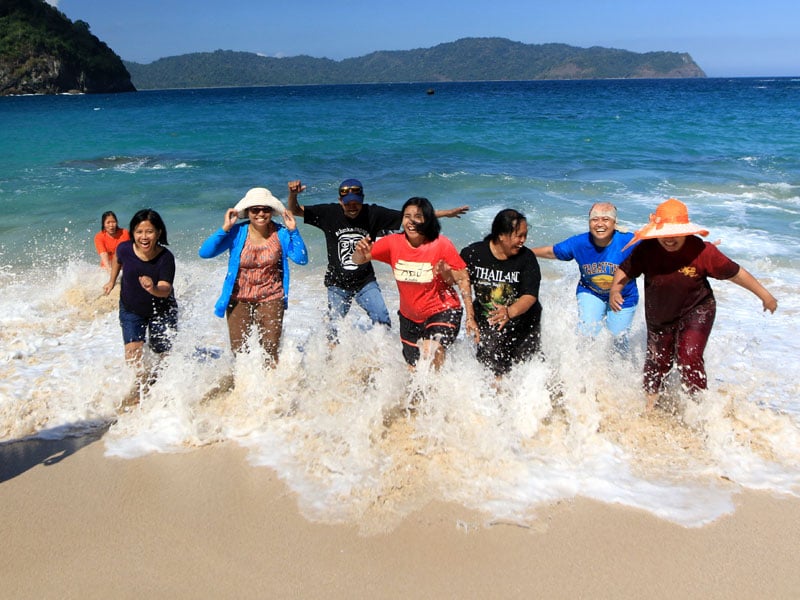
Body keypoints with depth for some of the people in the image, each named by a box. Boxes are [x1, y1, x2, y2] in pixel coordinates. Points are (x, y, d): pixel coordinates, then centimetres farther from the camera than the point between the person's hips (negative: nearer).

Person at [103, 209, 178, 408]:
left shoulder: (165, 257, -27)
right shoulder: (125, 249, -20)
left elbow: (165, 290, -36)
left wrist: (153, 288, -57)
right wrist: (112, 281, 14)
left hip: (161, 311, -1)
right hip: (131, 309, 1)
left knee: (163, 353, 7)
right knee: (133, 350, -17)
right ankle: (142, 384, -6)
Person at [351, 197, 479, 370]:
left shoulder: (442, 245, -19)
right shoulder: (393, 243, -11)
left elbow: (463, 279, -14)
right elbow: (358, 260, -9)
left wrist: (470, 318, -17)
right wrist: (360, 252, -34)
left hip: (442, 311, -4)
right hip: (409, 316, 4)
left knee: (430, 352, -30)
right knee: (414, 369, 17)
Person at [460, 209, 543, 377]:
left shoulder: (526, 258, -14)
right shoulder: (473, 253, -11)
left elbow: (530, 296, -21)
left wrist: (510, 312, -40)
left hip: (523, 323, 0)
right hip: (486, 321, 0)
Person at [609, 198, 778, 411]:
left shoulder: (702, 251, -25)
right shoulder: (646, 250, -21)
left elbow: (735, 273, -15)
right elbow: (624, 271, -7)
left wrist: (765, 295, -7)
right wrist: (615, 291, -28)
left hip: (696, 312, -3)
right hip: (659, 317, 3)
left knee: (689, 357, -22)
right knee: (657, 361, 18)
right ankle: (649, 406, 42)